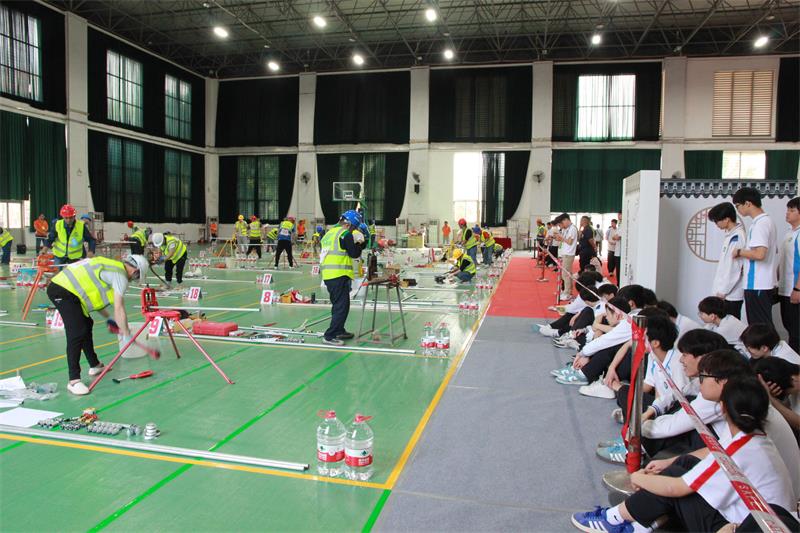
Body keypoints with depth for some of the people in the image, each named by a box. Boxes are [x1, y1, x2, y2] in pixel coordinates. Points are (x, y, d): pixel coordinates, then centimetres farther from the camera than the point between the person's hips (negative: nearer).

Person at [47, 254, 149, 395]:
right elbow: (119, 308, -11)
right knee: (77, 333, -13)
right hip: (65, 292, -11)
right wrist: (126, 334, -1)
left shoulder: (110, 266, 20)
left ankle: (94, 365, 36)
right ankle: (74, 381, -12)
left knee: (86, 325, 22)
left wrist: (108, 318, 34)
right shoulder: (121, 276, -8)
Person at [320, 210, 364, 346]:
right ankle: (329, 336, -6)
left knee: (337, 304, 21)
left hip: (327, 275, 9)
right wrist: (359, 245, 11)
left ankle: (339, 331, 31)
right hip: (339, 275, -9)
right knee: (342, 306, -5)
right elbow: (354, 254, -7)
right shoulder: (346, 234, -8)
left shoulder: (329, 233, 17)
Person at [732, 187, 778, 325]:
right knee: (765, 326, 16)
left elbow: (759, 254, -28)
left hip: (757, 284, -10)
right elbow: (773, 250, 26)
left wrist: (740, 252, -12)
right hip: (767, 283, 10)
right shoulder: (768, 221, 14)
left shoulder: (759, 224, -17)